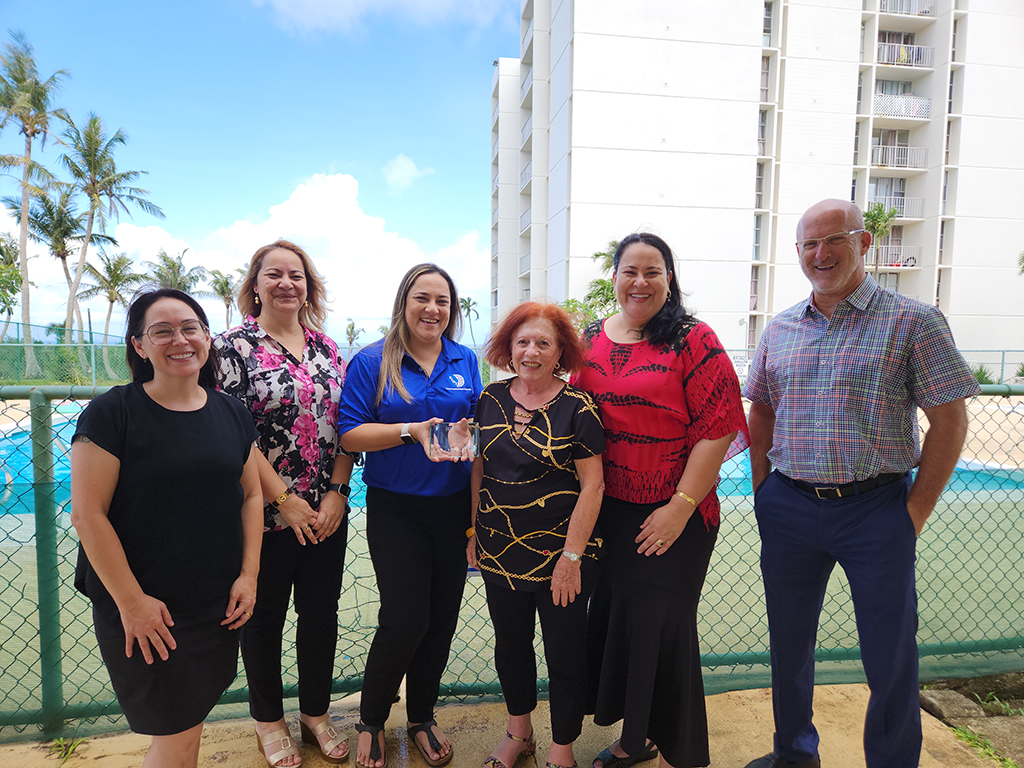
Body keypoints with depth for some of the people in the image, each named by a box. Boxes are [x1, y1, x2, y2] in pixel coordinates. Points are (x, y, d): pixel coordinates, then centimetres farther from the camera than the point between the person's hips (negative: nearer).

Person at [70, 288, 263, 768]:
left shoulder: (231, 414, 3)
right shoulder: (112, 413, -11)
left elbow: (251, 495, 7)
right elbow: (88, 515, -13)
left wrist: (248, 575, 0)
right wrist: (131, 601, -14)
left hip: (219, 604, 4)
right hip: (142, 610, -4)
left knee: (189, 719, 18)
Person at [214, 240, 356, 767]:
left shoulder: (327, 348, 7)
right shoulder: (234, 346, -6)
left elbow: (345, 425, 5)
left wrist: (337, 493, -5)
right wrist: (283, 499, -14)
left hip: (327, 512, 4)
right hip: (265, 512, -4)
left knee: (321, 612, 15)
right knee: (264, 616, 13)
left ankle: (316, 712, 37)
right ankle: (268, 719, 36)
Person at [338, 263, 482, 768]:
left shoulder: (465, 361, 7)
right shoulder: (371, 362, -3)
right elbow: (351, 433, -8)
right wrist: (413, 430, -20)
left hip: (454, 504, 4)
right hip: (396, 508, -3)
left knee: (442, 617, 11)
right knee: (404, 620, -4)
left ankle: (422, 717, 36)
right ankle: (370, 720, 26)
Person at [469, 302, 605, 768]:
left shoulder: (577, 406, -12)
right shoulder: (491, 399, 2)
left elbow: (592, 484, -13)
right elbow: (479, 468, 10)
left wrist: (572, 555, -16)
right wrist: (474, 532, 8)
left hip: (559, 556, -4)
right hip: (500, 552, 4)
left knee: (564, 654, 10)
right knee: (510, 646, 20)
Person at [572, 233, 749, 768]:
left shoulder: (693, 341, -9)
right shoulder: (590, 339, 7)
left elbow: (719, 428, -13)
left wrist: (682, 506, -16)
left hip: (672, 519, -5)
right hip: (605, 512, 5)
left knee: (661, 629, 6)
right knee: (612, 619, 16)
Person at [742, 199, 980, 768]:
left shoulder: (912, 321, -4)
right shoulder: (780, 330, 7)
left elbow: (950, 422, -5)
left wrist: (916, 512, -8)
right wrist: (763, 491, 7)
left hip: (876, 511, -3)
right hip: (788, 509, 4)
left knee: (891, 657, 8)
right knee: (789, 642, 16)